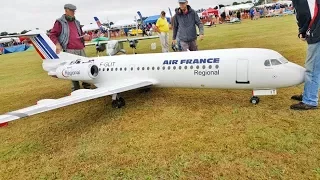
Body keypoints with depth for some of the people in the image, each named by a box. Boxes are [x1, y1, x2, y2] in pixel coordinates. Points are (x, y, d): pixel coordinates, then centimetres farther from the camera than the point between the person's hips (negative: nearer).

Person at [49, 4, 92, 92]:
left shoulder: (76, 22, 21)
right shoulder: (60, 22, 4)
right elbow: (52, 35, 2)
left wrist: (85, 37, 8)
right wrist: (57, 45, -11)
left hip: (81, 49, 6)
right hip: (70, 50, -6)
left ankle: (87, 86, 15)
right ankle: (75, 88, 4)